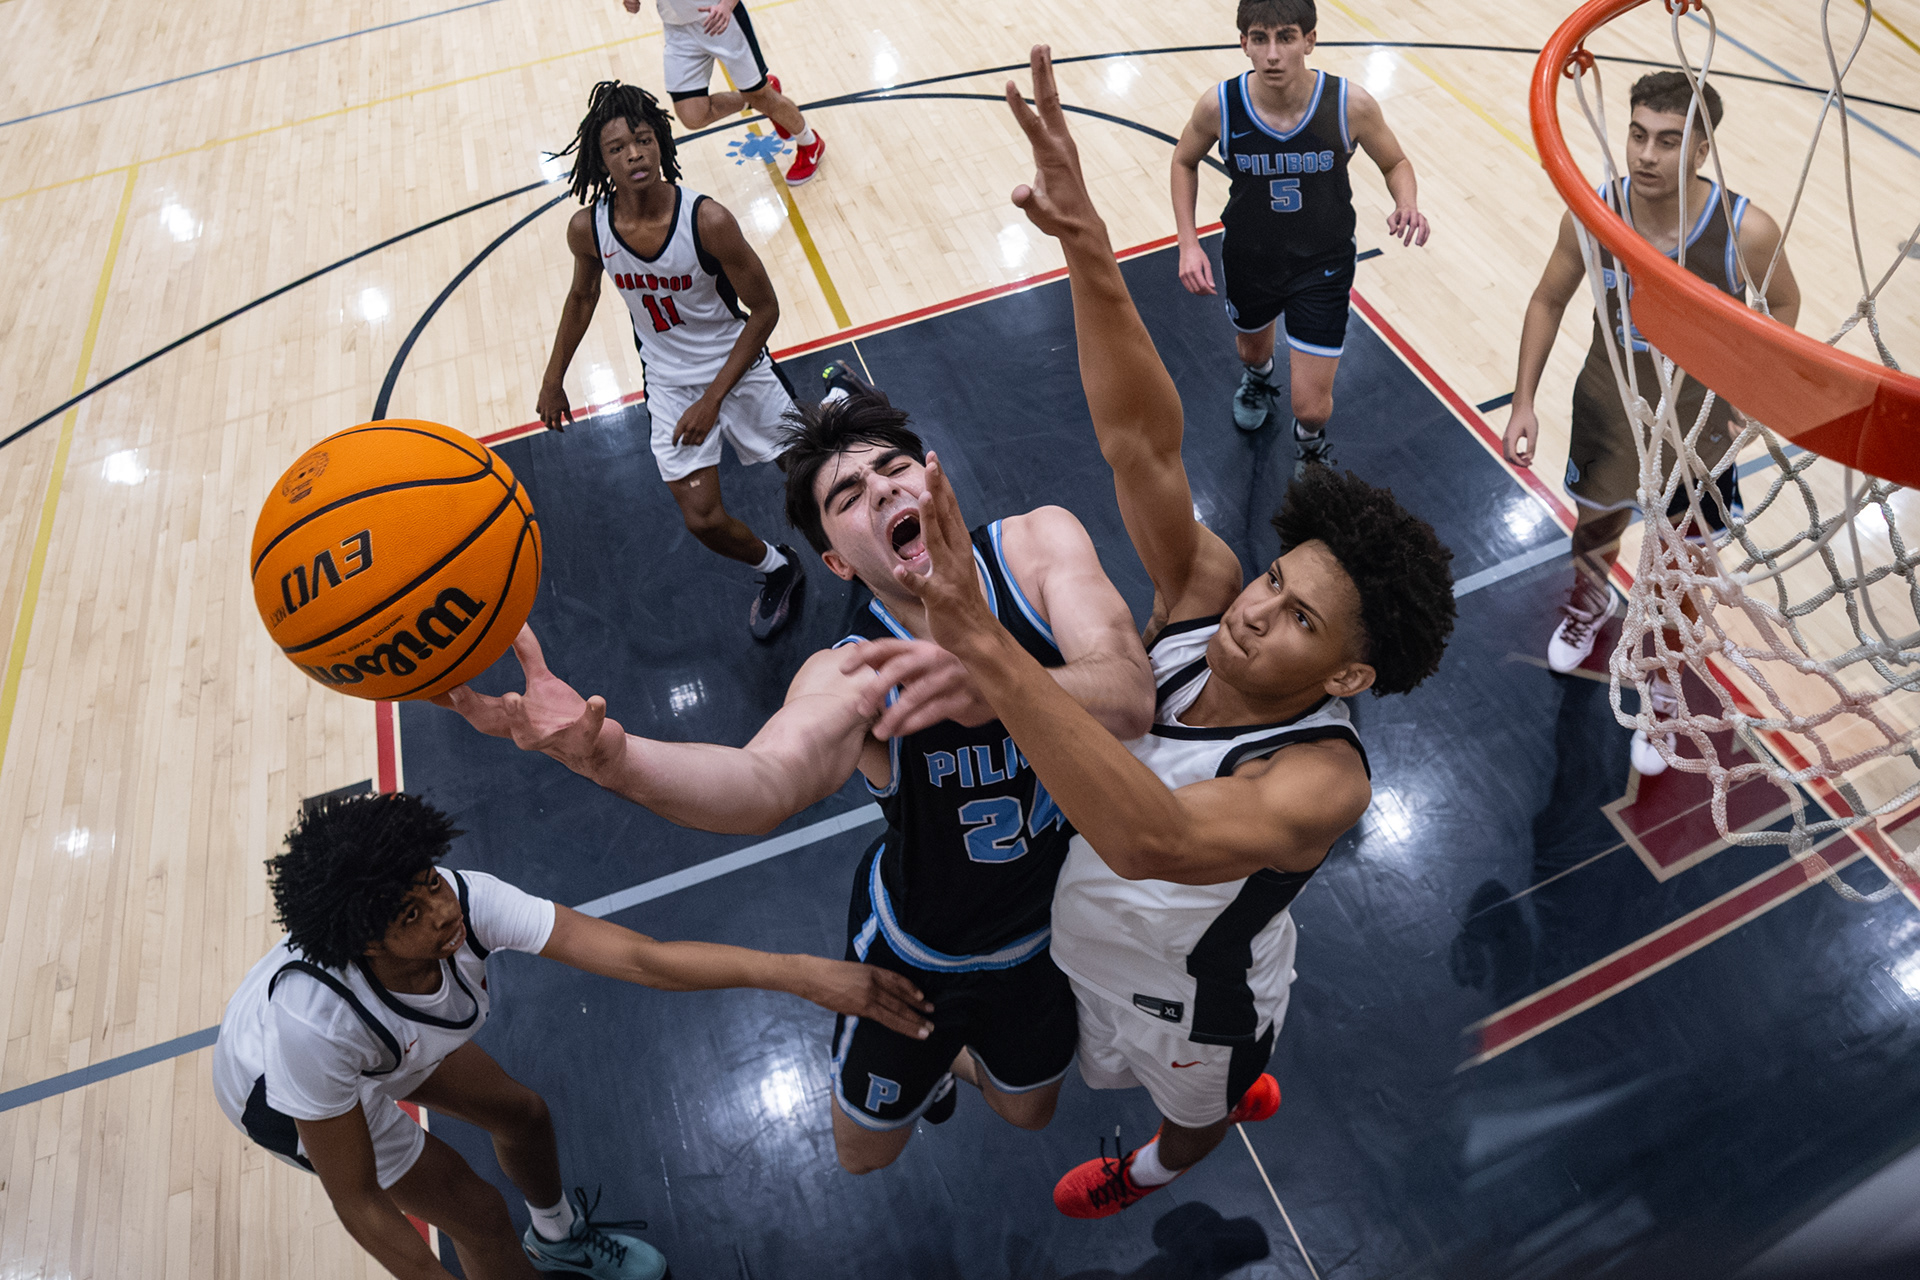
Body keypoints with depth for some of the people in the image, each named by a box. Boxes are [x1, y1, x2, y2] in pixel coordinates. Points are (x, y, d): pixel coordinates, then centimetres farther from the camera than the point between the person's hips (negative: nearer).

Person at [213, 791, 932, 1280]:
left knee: (521, 1114, 14)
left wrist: (802, 973, -54)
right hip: (282, 1089, -4)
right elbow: (357, 1200, -29)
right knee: (476, 1214, 0)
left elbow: (640, 958, -45)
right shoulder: (314, 1021, -44)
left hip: (389, 1039, 4)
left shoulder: (463, 900, -37)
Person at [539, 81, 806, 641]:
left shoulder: (707, 220, -24)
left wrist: (713, 399, -19)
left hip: (738, 369, -2)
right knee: (703, 519, -4)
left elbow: (765, 310, -16)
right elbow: (582, 295, 8)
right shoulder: (587, 228, -14)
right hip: (668, 386, 2)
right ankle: (778, 570, 25)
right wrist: (553, 379, 13)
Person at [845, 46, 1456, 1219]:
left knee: (1194, 1101, 33)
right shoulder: (1202, 601, -30)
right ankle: (1240, 1086, 73)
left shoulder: (1321, 780, -45)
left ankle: (1163, 1167, 71)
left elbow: (1152, 836, -65)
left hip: (1193, 996, -5)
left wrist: (987, 647, -74)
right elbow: (1143, 444, -41)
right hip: (1093, 938, 5)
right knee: (1135, 1064, 38)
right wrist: (1091, 256, -56)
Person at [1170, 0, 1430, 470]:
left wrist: (1408, 204, -26)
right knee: (1251, 348, 31)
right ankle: (1258, 378, 72)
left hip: (1323, 265, -2)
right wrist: (1188, 242, -11)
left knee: (1311, 408, -3)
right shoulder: (1219, 105, -21)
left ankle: (1309, 442, 36)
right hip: (1248, 259, 2)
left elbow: (1395, 162, -4)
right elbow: (1185, 161, 1)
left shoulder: (1350, 104, -22)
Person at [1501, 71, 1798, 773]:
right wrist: (1524, 402, -6)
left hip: (1699, 424, -1)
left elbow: (1783, 304, -4)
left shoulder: (1747, 230, -24)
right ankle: (1589, 602, 60)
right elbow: (1549, 301, -4)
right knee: (1595, 529, 24)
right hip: (1607, 408, 1)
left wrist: (1747, 399, -10)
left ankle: (1661, 690, 36)